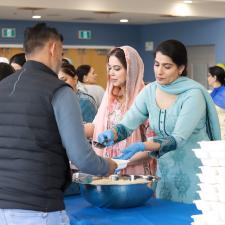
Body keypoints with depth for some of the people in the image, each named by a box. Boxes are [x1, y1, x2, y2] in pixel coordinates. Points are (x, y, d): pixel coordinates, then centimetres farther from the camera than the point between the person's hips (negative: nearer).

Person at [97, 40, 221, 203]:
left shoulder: (193, 94, -16)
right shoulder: (149, 91, 0)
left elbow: (177, 139, -23)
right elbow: (127, 125, -1)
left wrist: (142, 147, -35)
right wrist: (112, 134, -23)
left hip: (194, 171, -5)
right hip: (166, 170, 5)